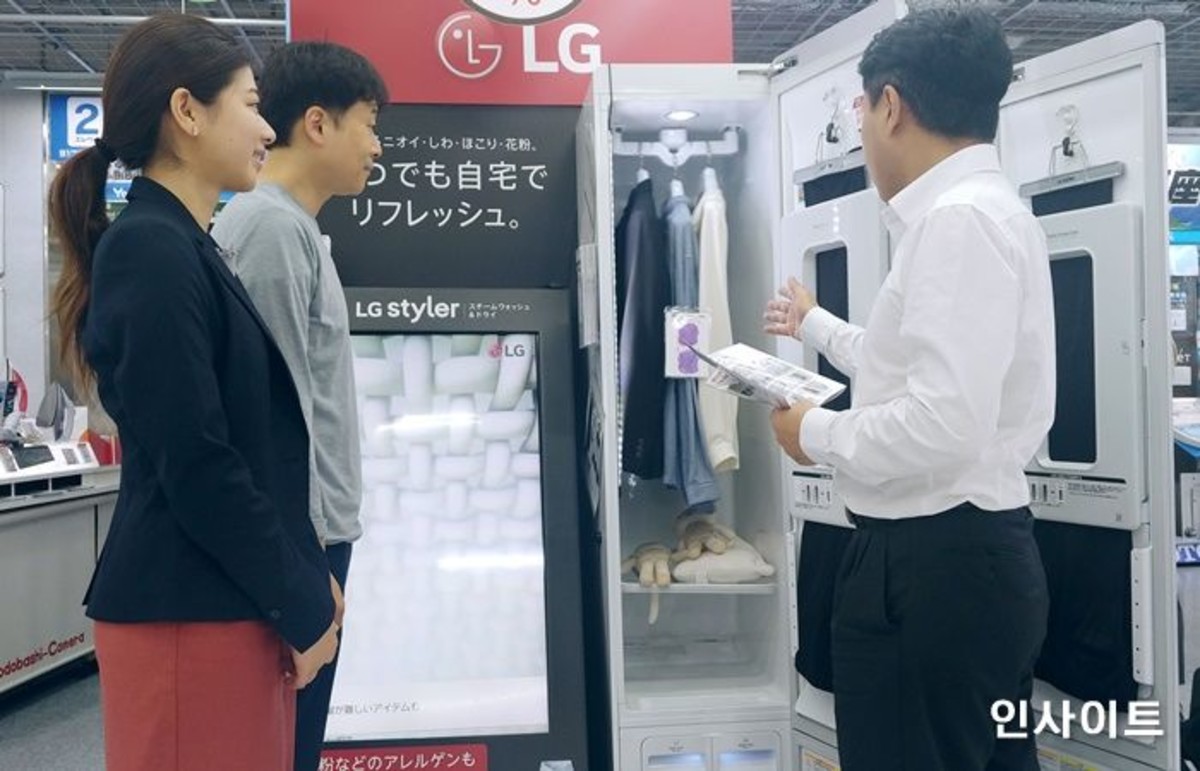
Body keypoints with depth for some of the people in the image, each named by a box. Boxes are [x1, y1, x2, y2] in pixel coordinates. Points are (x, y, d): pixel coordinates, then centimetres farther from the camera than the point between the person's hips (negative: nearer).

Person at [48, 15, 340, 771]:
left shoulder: (187, 248, 13)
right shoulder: (150, 249, -16)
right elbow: (195, 465, -20)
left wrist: (304, 581, 12)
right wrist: (303, 605, -11)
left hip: (231, 603, 9)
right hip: (189, 614, -9)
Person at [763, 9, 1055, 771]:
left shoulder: (960, 217, -19)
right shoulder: (977, 209, 14)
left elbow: (945, 426, -30)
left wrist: (818, 432, -12)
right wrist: (816, 325, 40)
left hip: (937, 561, -10)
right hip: (965, 554, 10)